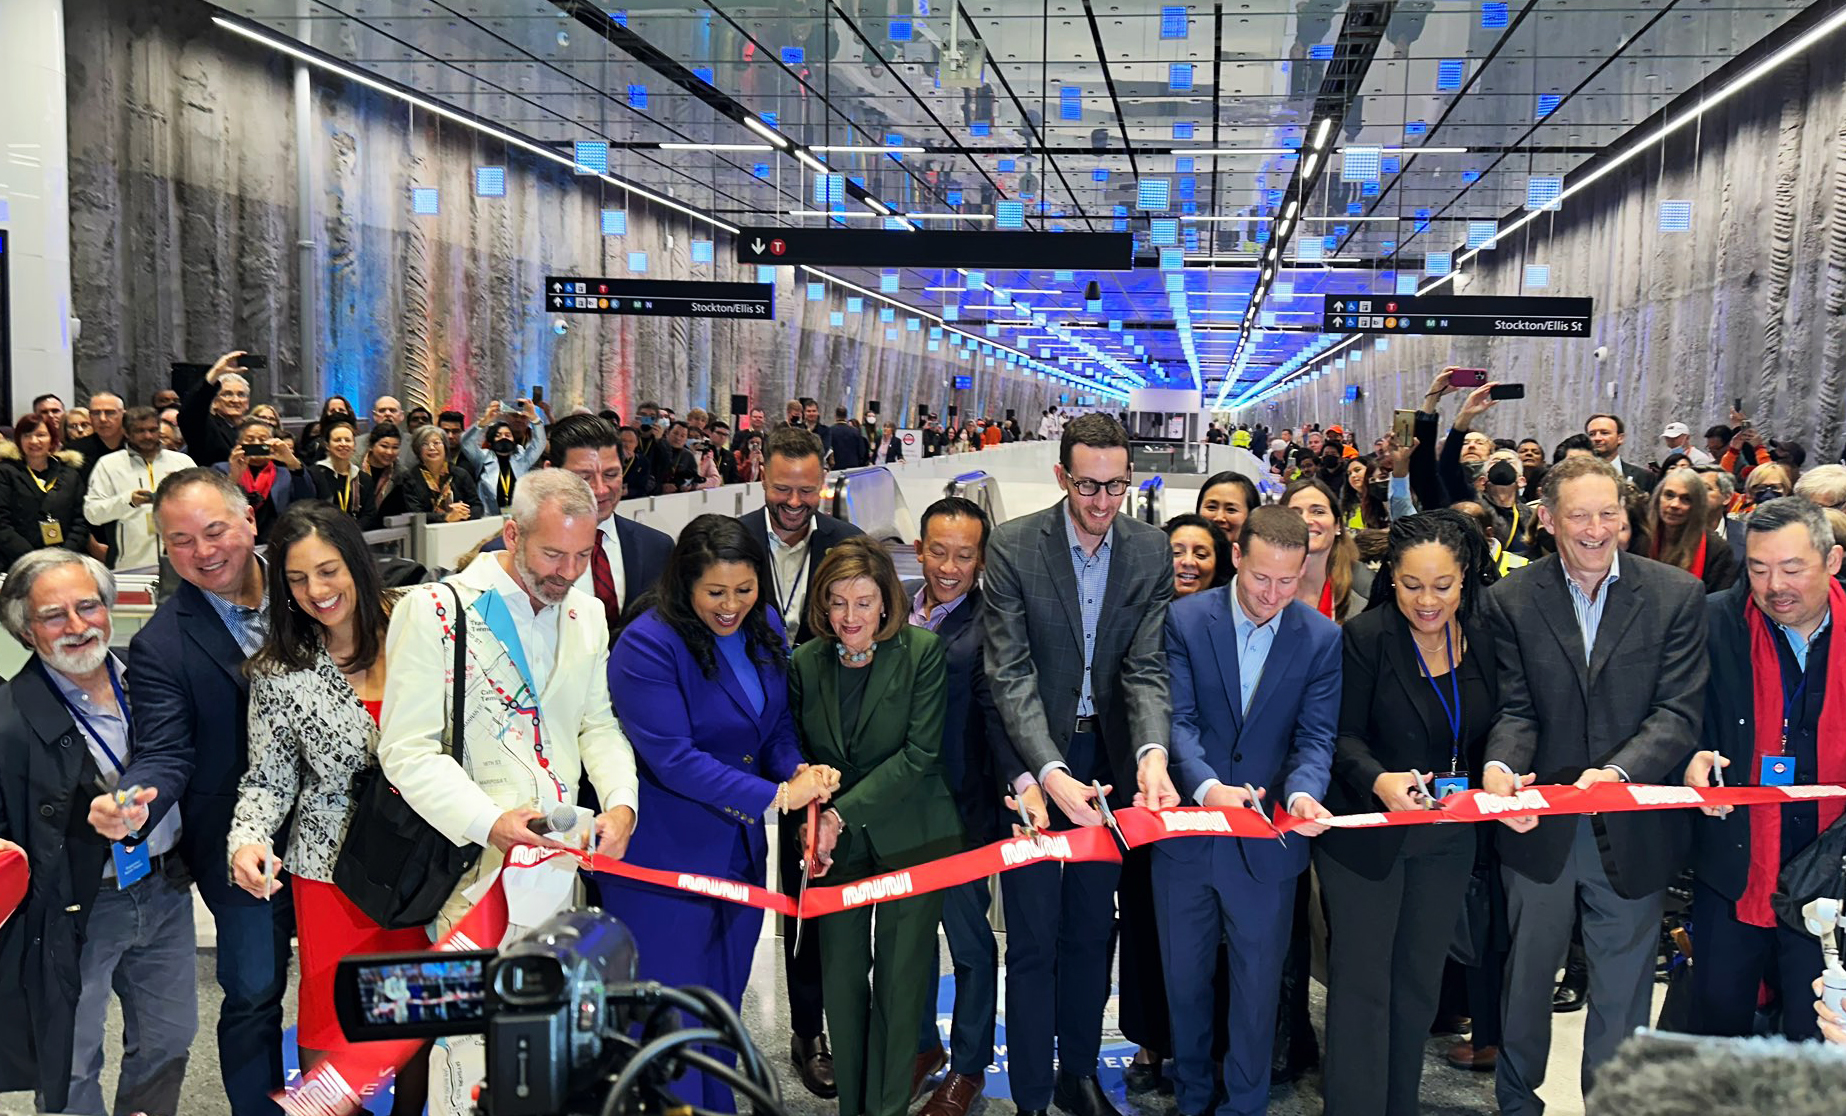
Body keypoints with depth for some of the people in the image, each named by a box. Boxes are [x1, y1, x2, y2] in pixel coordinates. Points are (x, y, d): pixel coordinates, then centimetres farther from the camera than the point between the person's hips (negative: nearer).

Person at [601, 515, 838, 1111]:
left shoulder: (764, 626, 2)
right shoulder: (646, 645, -20)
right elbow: (671, 757, -24)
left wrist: (799, 771, -12)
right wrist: (774, 796, -24)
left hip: (740, 850, 7)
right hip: (662, 859, -7)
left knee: (723, 1005, 20)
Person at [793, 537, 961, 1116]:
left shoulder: (923, 651, -9)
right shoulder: (805, 662, 2)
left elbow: (920, 753, -13)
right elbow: (800, 754, 11)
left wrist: (843, 812, -17)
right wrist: (813, 821, -7)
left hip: (911, 836, -3)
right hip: (838, 846, 3)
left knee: (900, 979, 0)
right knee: (840, 977, 6)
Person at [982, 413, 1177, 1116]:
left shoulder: (1151, 552, -4)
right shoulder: (1014, 547, -13)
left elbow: (1146, 667, -7)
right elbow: (1010, 673, -17)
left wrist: (1152, 753, -26)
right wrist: (1047, 773, -29)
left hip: (1108, 755, 3)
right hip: (1032, 760, -3)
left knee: (1092, 930, 16)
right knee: (1033, 938, 2)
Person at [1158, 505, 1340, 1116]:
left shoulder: (1323, 639, -3)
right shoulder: (1184, 620, -7)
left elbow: (1316, 735, -7)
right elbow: (1177, 718, -12)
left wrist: (1301, 792, -28)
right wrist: (1205, 785, -29)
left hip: (1267, 840, 0)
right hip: (1186, 831, 0)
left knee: (1258, 985, 11)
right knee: (1183, 978, 16)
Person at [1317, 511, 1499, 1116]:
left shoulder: (1484, 641, 0)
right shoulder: (1365, 637, -14)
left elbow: (1490, 737, 9)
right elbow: (1343, 737, -12)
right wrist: (1379, 780, -30)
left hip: (1448, 838, 5)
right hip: (1366, 833, -5)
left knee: (1420, 979, 15)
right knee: (1362, 981, -1)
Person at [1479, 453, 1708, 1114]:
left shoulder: (1677, 595, -4)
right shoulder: (1512, 601, -2)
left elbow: (1678, 712, -10)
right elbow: (1516, 709, -4)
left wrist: (1618, 772, -28)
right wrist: (1501, 768, -26)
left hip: (1634, 831, -1)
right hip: (1540, 828, 1)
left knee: (1622, 996, 13)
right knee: (1524, 982, 17)